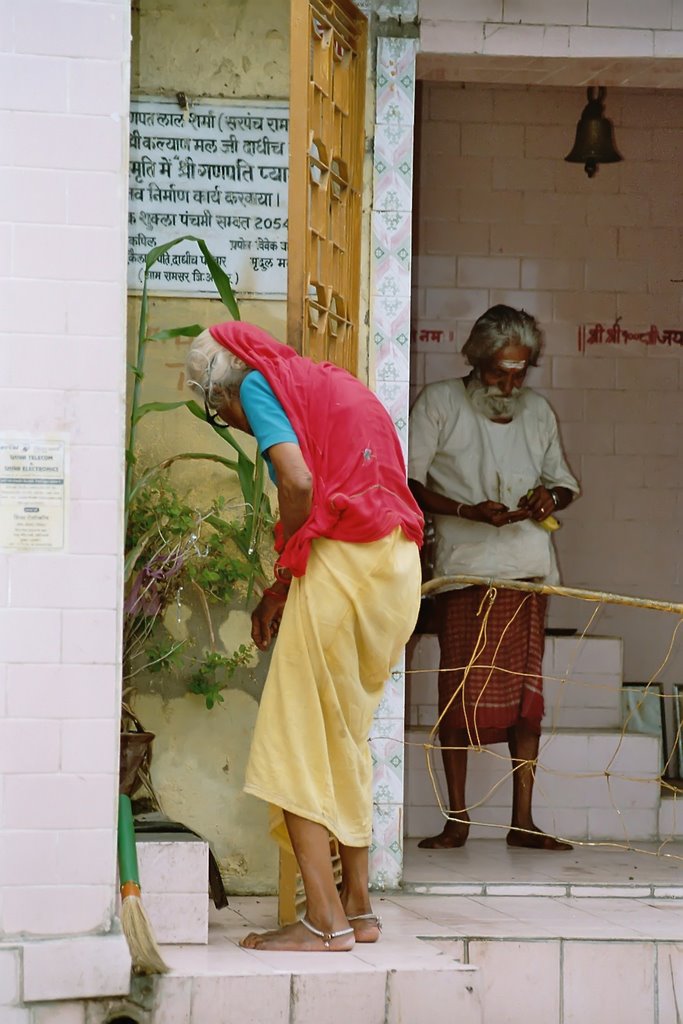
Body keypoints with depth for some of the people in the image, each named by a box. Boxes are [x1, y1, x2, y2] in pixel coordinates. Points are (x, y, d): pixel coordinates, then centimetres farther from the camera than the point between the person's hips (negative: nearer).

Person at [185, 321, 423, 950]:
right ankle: (359, 908, 20)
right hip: (400, 568, 8)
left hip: (340, 565, -8)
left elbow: (299, 481, -15)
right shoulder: (334, 383, 26)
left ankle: (325, 920, -7)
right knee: (348, 742, 17)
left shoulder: (258, 384, 2)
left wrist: (283, 580, -2)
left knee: (295, 749, -3)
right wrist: (287, 591, 16)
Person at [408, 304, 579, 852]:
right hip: (465, 568, -3)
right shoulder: (439, 402, 1)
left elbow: (564, 481, 22)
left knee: (528, 692, 1)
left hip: (528, 568, 4)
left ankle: (523, 821, 6)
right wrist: (469, 511, -17)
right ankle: (458, 819, 4)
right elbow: (410, 483, -4)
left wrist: (550, 496, -3)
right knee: (461, 693, -3)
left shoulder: (538, 411, 13)